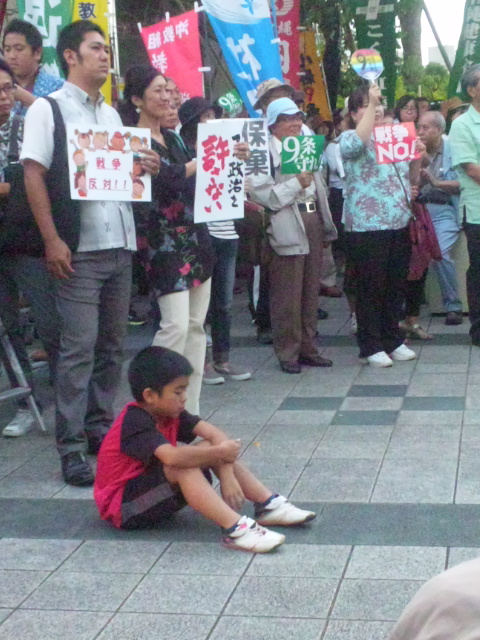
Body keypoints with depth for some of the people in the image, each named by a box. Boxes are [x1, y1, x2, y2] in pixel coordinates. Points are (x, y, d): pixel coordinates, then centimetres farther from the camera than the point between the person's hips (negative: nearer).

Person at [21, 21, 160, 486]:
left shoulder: (112, 114, 18)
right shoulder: (49, 108, -1)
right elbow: (33, 176, -8)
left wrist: (146, 168, 1)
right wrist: (52, 240, -17)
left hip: (120, 246, 7)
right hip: (78, 249, -6)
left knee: (112, 344, 10)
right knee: (79, 348, -8)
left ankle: (100, 427, 21)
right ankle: (70, 447, -3)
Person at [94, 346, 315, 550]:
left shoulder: (169, 412, 0)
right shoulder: (135, 422, -25)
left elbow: (214, 434, -8)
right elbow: (172, 457, -42)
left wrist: (227, 474, -23)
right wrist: (218, 452, -31)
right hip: (122, 506, -9)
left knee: (212, 447, -3)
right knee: (184, 466, -33)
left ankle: (269, 505, -5)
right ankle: (236, 530, -43)